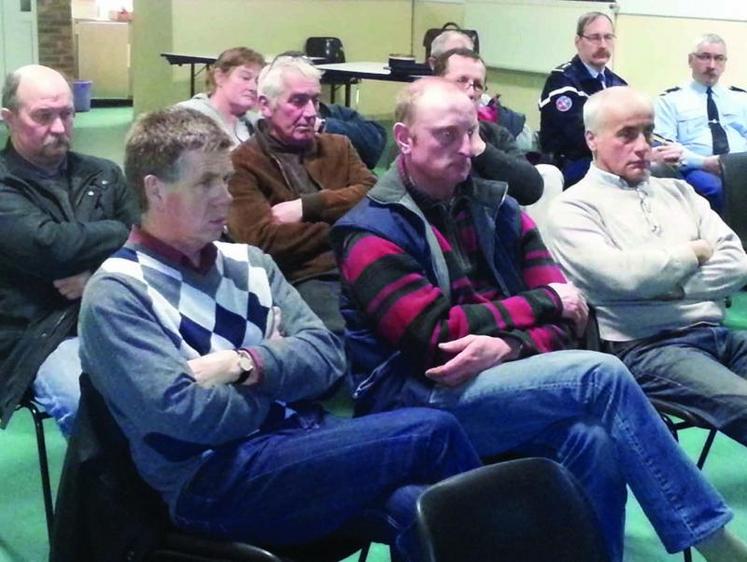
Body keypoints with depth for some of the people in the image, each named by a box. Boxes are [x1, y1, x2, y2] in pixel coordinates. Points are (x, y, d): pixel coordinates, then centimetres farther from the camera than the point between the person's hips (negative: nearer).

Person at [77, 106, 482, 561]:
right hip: (212, 482, -5)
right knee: (433, 434, -20)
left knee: (413, 508, -28)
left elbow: (326, 354, 4)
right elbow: (185, 415, -16)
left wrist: (247, 365, -14)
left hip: (297, 442, 6)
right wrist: (279, 379, -1)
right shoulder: (116, 295, -5)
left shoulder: (248, 263, 14)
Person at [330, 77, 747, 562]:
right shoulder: (373, 232, -4)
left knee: (595, 440, -29)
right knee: (600, 375, -23)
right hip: (418, 402, -5)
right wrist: (544, 302, -6)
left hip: (502, 378, 5)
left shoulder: (494, 205, 13)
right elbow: (437, 334, -15)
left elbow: (563, 317, 6)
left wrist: (507, 347, -17)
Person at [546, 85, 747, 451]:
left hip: (716, 333, 7)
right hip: (645, 347, -6)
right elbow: (623, 276, -17)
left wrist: (670, 286, -6)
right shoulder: (574, 208, 0)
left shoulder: (677, 191, 19)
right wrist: (695, 252, 0)